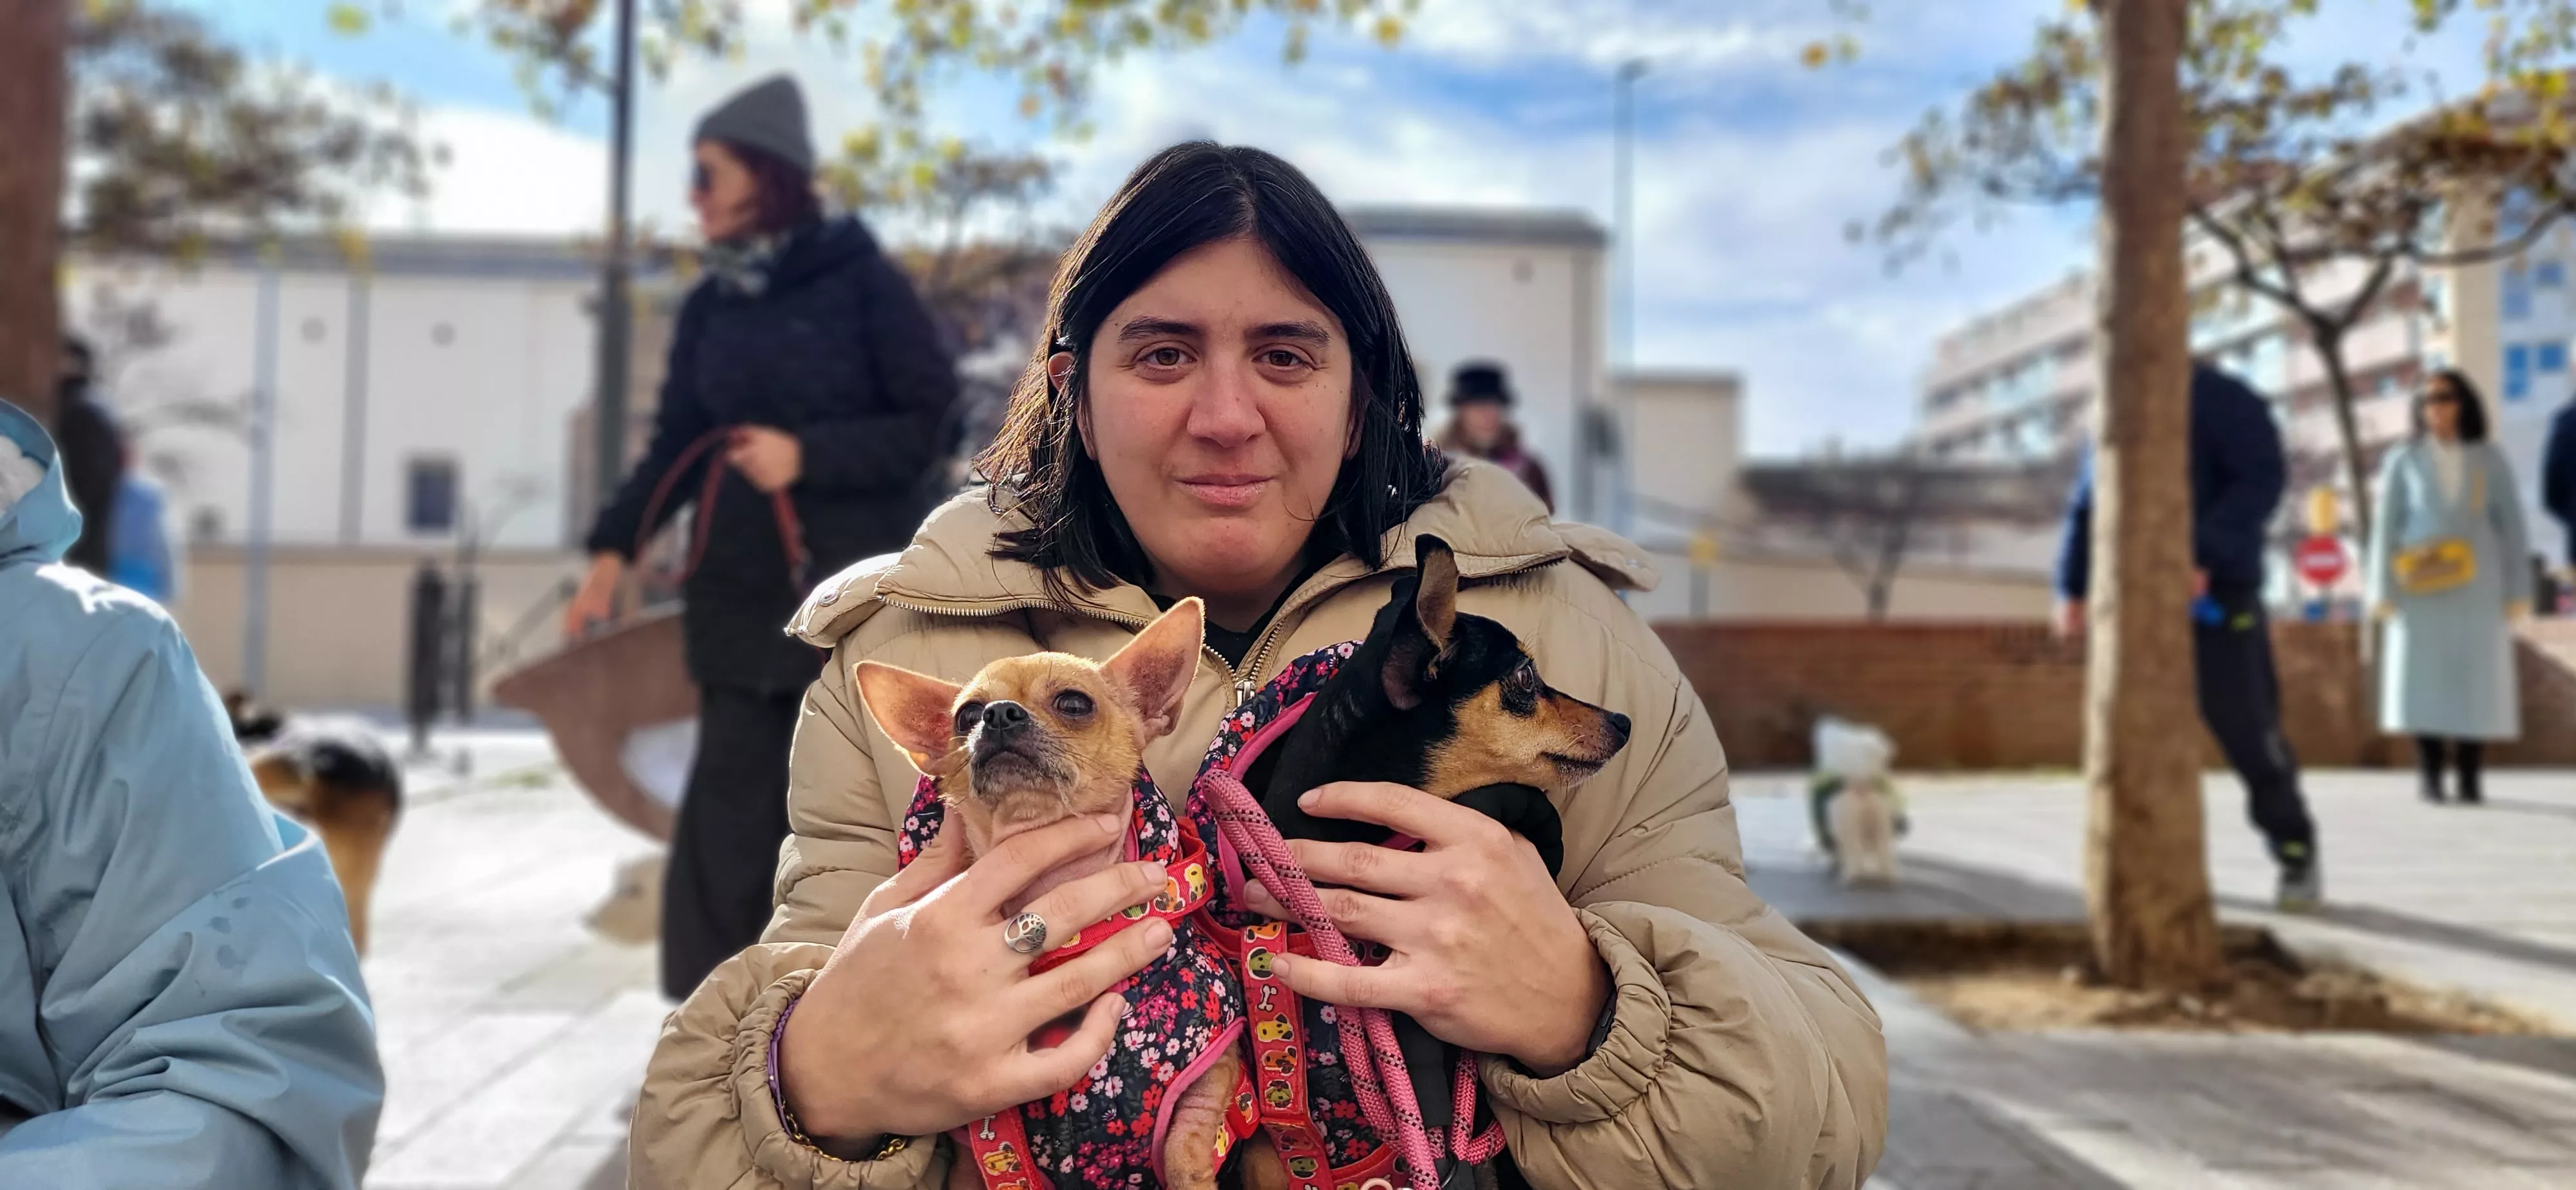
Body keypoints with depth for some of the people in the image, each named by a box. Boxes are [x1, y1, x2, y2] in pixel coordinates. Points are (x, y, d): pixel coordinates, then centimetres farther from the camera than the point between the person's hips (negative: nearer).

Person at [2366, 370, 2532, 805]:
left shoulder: (2490, 460, 6)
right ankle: (2431, 777, 1)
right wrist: (2382, 590, -4)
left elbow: (2511, 526, 7)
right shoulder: (2403, 461, 4)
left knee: (2476, 676, -1)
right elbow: (2385, 525, 2)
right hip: (2422, 588, -1)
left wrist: (2519, 590, 1)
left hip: (2476, 585, 1)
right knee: (2423, 675, -4)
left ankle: (2470, 778, 5)